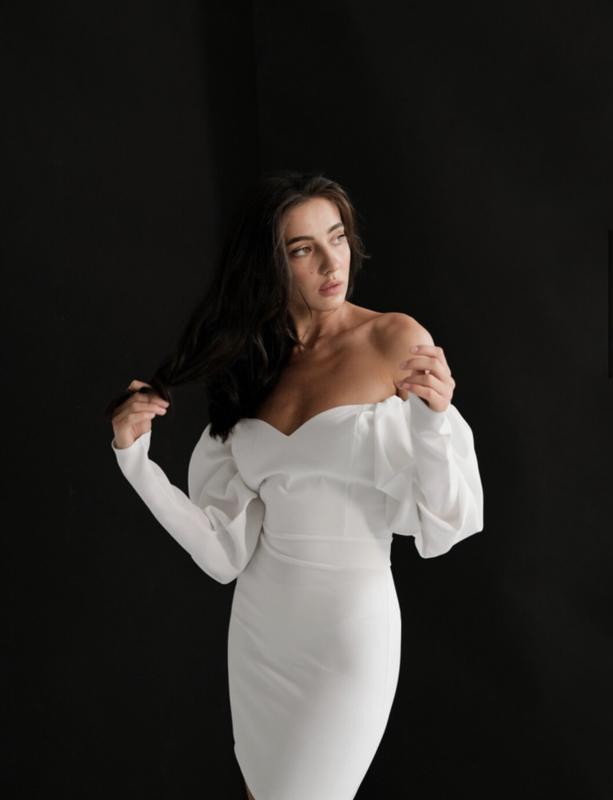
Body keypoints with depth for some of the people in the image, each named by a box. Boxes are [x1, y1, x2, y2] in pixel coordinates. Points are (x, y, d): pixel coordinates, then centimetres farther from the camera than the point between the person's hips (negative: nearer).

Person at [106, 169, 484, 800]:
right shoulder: (252, 364, 2)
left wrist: (433, 418, -27)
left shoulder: (397, 341, -10)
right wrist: (134, 456, -9)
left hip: (351, 631, -5)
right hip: (257, 628, 5)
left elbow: (445, 526, -12)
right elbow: (225, 552, -4)